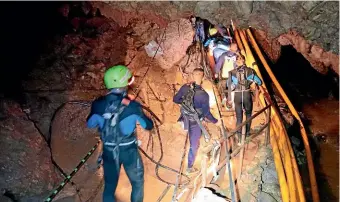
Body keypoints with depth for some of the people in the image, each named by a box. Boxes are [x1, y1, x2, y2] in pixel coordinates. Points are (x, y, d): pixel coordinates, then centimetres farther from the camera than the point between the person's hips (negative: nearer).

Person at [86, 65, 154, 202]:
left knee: (110, 184, 21)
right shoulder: (132, 106, -22)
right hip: (129, 151, -3)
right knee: (137, 182, 22)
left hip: (108, 151, 3)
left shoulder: (98, 104, -14)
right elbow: (149, 126, -8)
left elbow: (90, 124, 4)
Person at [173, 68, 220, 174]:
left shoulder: (185, 87, -14)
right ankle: (189, 168, 28)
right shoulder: (204, 95, -28)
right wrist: (216, 121, -7)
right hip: (195, 122, -5)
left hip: (185, 118, 5)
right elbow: (206, 113, -22)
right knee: (194, 145, 13)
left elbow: (175, 99, -2)